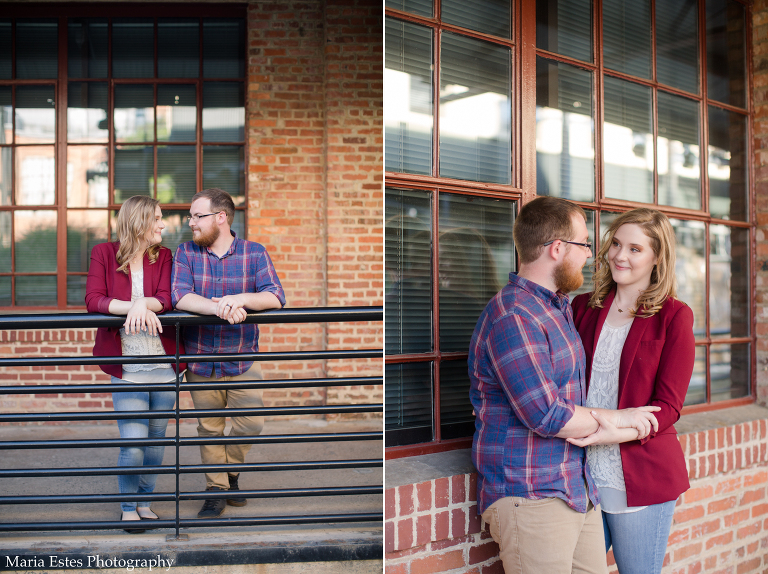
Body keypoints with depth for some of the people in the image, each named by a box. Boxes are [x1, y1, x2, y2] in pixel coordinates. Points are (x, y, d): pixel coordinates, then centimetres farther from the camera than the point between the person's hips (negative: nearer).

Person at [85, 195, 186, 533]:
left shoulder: (163, 256, 8)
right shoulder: (104, 254, 2)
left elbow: (167, 298, -5)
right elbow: (92, 300, -10)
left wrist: (142, 304, -24)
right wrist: (133, 308, -23)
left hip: (164, 367, 3)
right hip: (127, 371, -3)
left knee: (156, 441, 11)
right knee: (133, 445, -7)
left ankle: (145, 502, 30)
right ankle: (128, 507, 18)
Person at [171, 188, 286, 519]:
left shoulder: (254, 253, -2)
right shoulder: (186, 253, -1)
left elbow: (275, 298, -12)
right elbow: (179, 296, -15)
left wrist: (239, 299, -31)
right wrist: (219, 308, -32)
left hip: (242, 359, 0)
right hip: (201, 361, 1)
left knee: (250, 425, 0)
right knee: (209, 429, 10)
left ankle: (231, 472, 30)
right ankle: (216, 491, 27)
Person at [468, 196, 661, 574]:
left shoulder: (559, 308, 16)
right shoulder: (512, 317, -18)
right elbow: (546, 416, -21)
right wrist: (617, 418, -7)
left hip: (580, 494, 9)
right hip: (529, 498, -9)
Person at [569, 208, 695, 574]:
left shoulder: (674, 316, -3)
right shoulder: (583, 307, 8)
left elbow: (668, 405, -8)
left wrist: (622, 432, -25)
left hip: (641, 480, -3)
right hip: (582, 473, 3)